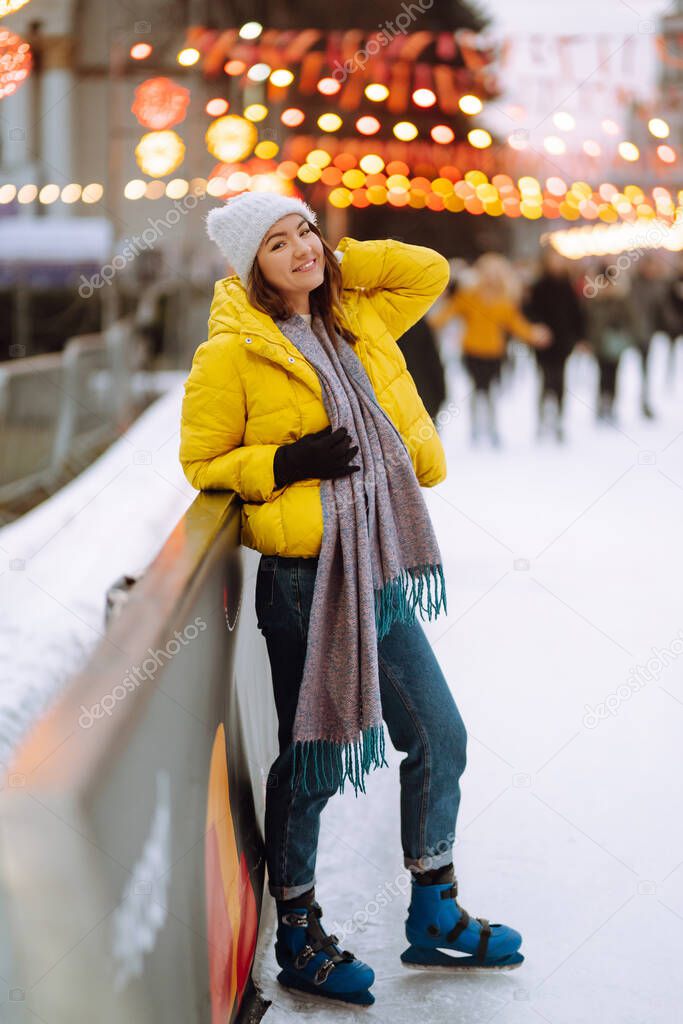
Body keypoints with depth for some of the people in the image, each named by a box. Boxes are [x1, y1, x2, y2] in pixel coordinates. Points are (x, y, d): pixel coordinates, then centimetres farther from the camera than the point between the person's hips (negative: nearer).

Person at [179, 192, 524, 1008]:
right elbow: (200, 462, -3)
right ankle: (297, 939, 23)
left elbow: (428, 271, 19)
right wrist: (284, 463, -18)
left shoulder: (354, 323, 10)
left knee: (440, 738, 12)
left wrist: (336, 260, 8)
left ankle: (434, 915, 30)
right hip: (305, 582, -7)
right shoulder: (230, 354, -8)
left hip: (380, 576, 7)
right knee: (312, 762, 3)